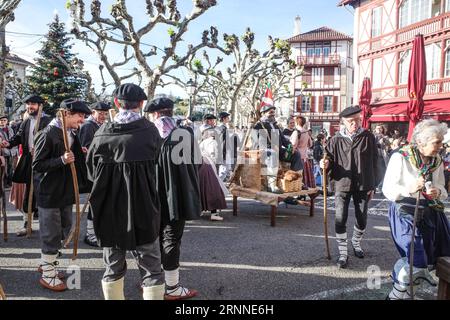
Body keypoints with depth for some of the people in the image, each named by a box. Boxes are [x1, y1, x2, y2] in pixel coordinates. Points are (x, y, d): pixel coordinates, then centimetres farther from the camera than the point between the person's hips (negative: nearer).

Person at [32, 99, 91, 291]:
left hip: (66, 191, 8)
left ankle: (47, 263, 36)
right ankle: (47, 275, 17)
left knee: (63, 230, 18)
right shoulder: (48, 134, -17)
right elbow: (37, 165, -18)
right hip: (49, 192, -8)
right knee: (51, 234, 2)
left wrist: (79, 154, 3)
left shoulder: (71, 134, 8)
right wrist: (62, 160, -29)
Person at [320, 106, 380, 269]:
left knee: (362, 220, 13)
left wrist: (373, 185, 2)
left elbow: (374, 162, 3)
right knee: (340, 219, -5)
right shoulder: (336, 140, -2)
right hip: (342, 184, -1)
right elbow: (330, 161, 3)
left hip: (363, 185, 1)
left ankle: (356, 242, 41)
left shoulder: (368, 137, -1)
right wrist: (326, 164, -22)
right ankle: (342, 253, 9)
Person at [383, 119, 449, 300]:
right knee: (416, 261, -12)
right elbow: (387, 190, -13)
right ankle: (396, 294, 11)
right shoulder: (400, 157, -15)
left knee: (430, 258, 14)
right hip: (405, 213, -6)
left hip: (430, 214, 6)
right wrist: (409, 189, -30)